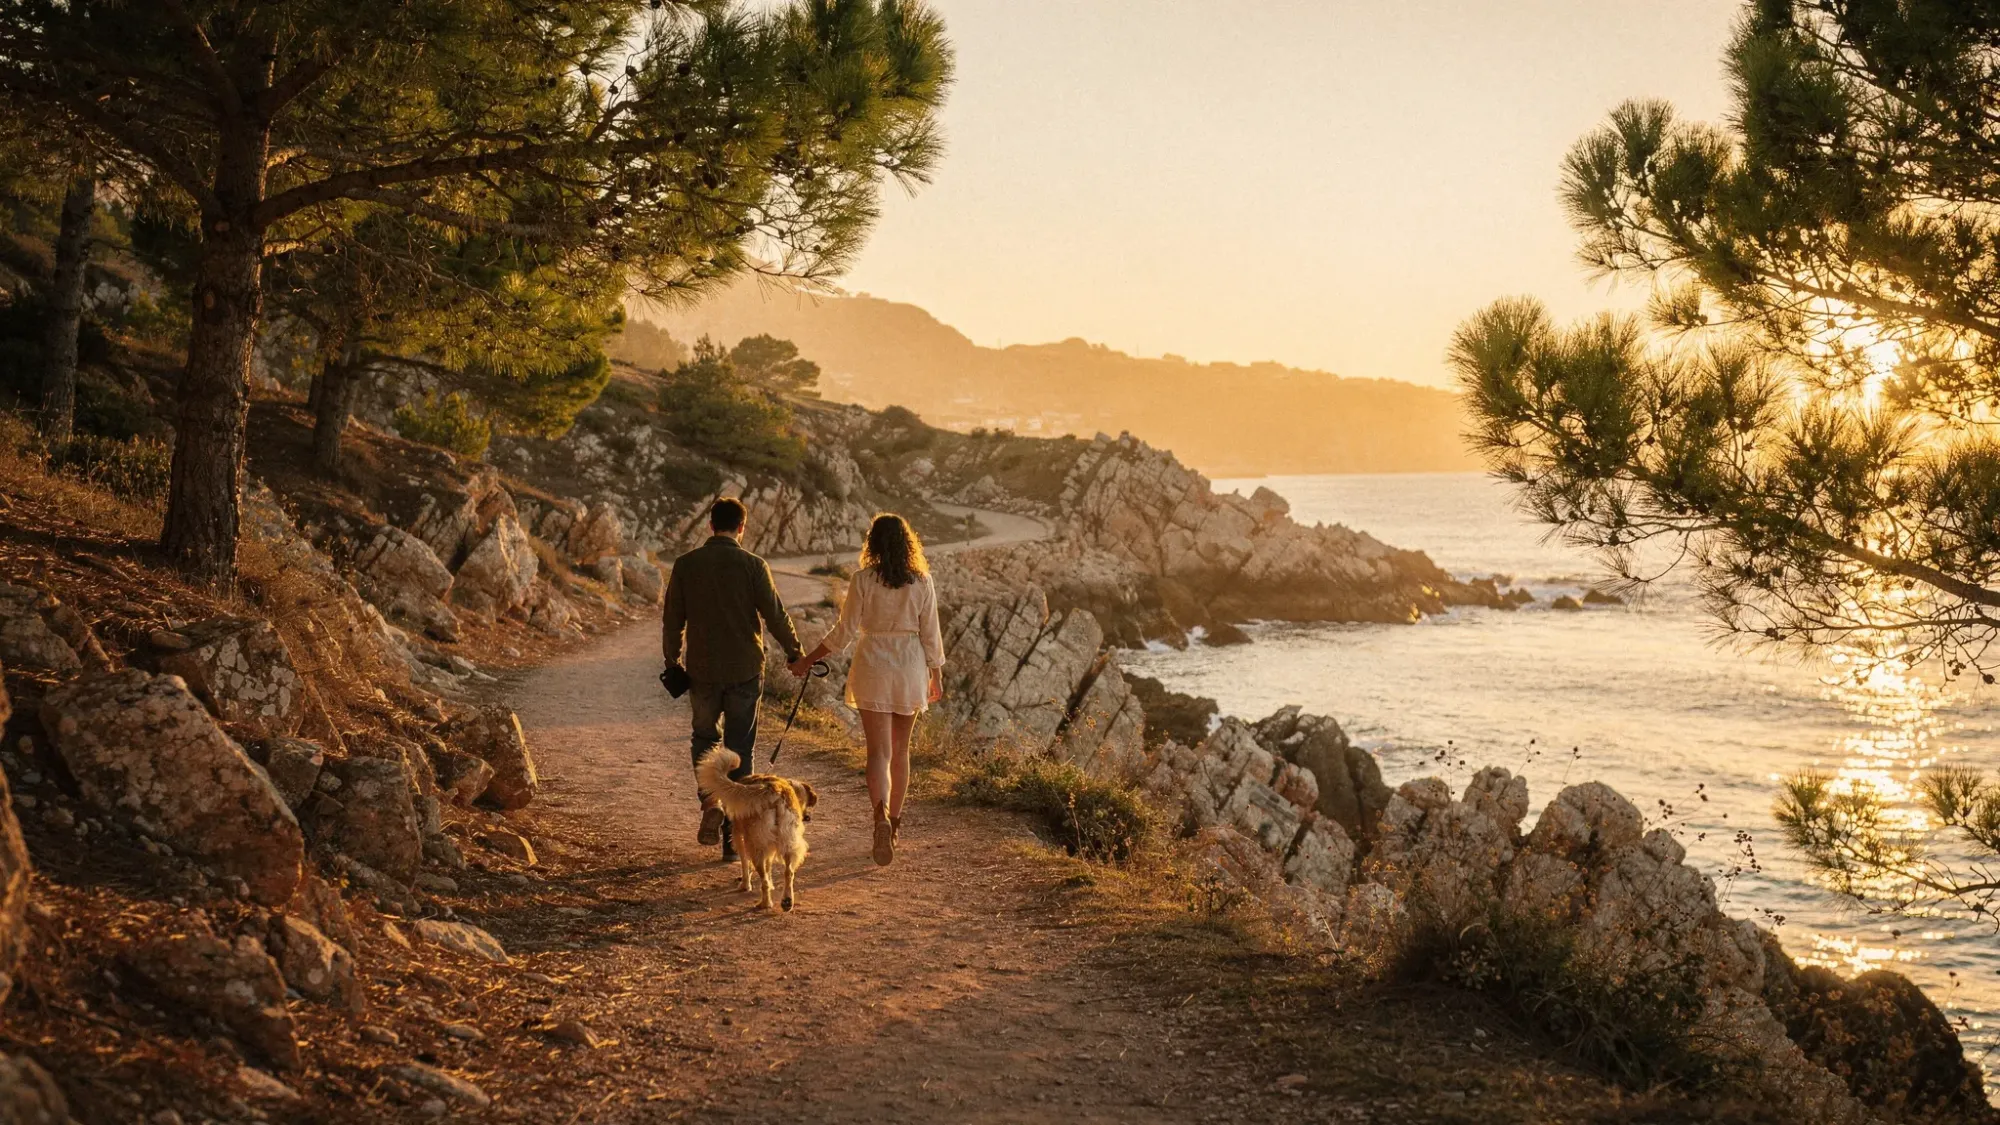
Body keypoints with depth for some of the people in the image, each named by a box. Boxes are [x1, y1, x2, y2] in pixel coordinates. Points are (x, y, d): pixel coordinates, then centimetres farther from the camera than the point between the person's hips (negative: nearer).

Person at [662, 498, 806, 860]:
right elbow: (776, 615, -6)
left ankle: (710, 802, -2)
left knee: (704, 738, 22)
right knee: (738, 749, 8)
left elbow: (672, 619, 3)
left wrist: (672, 662, 16)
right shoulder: (752, 565, -8)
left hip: (702, 670, 1)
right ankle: (733, 837, 10)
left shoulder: (685, 565, -2)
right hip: (745, 670, -1)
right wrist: (794, 653, 8)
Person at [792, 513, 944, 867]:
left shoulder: (863, 580, -9)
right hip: (910, 671, 2)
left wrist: (808, 659, 4)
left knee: (879, 751, -3)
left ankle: (881, 816, -26)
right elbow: (930, 634, 0)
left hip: (872, 669, -2)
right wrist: (937, 675, 13)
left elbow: (844, 633, -7)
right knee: (900, 749, 17)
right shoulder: (922, 582, -4)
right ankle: (895, 821, 27)